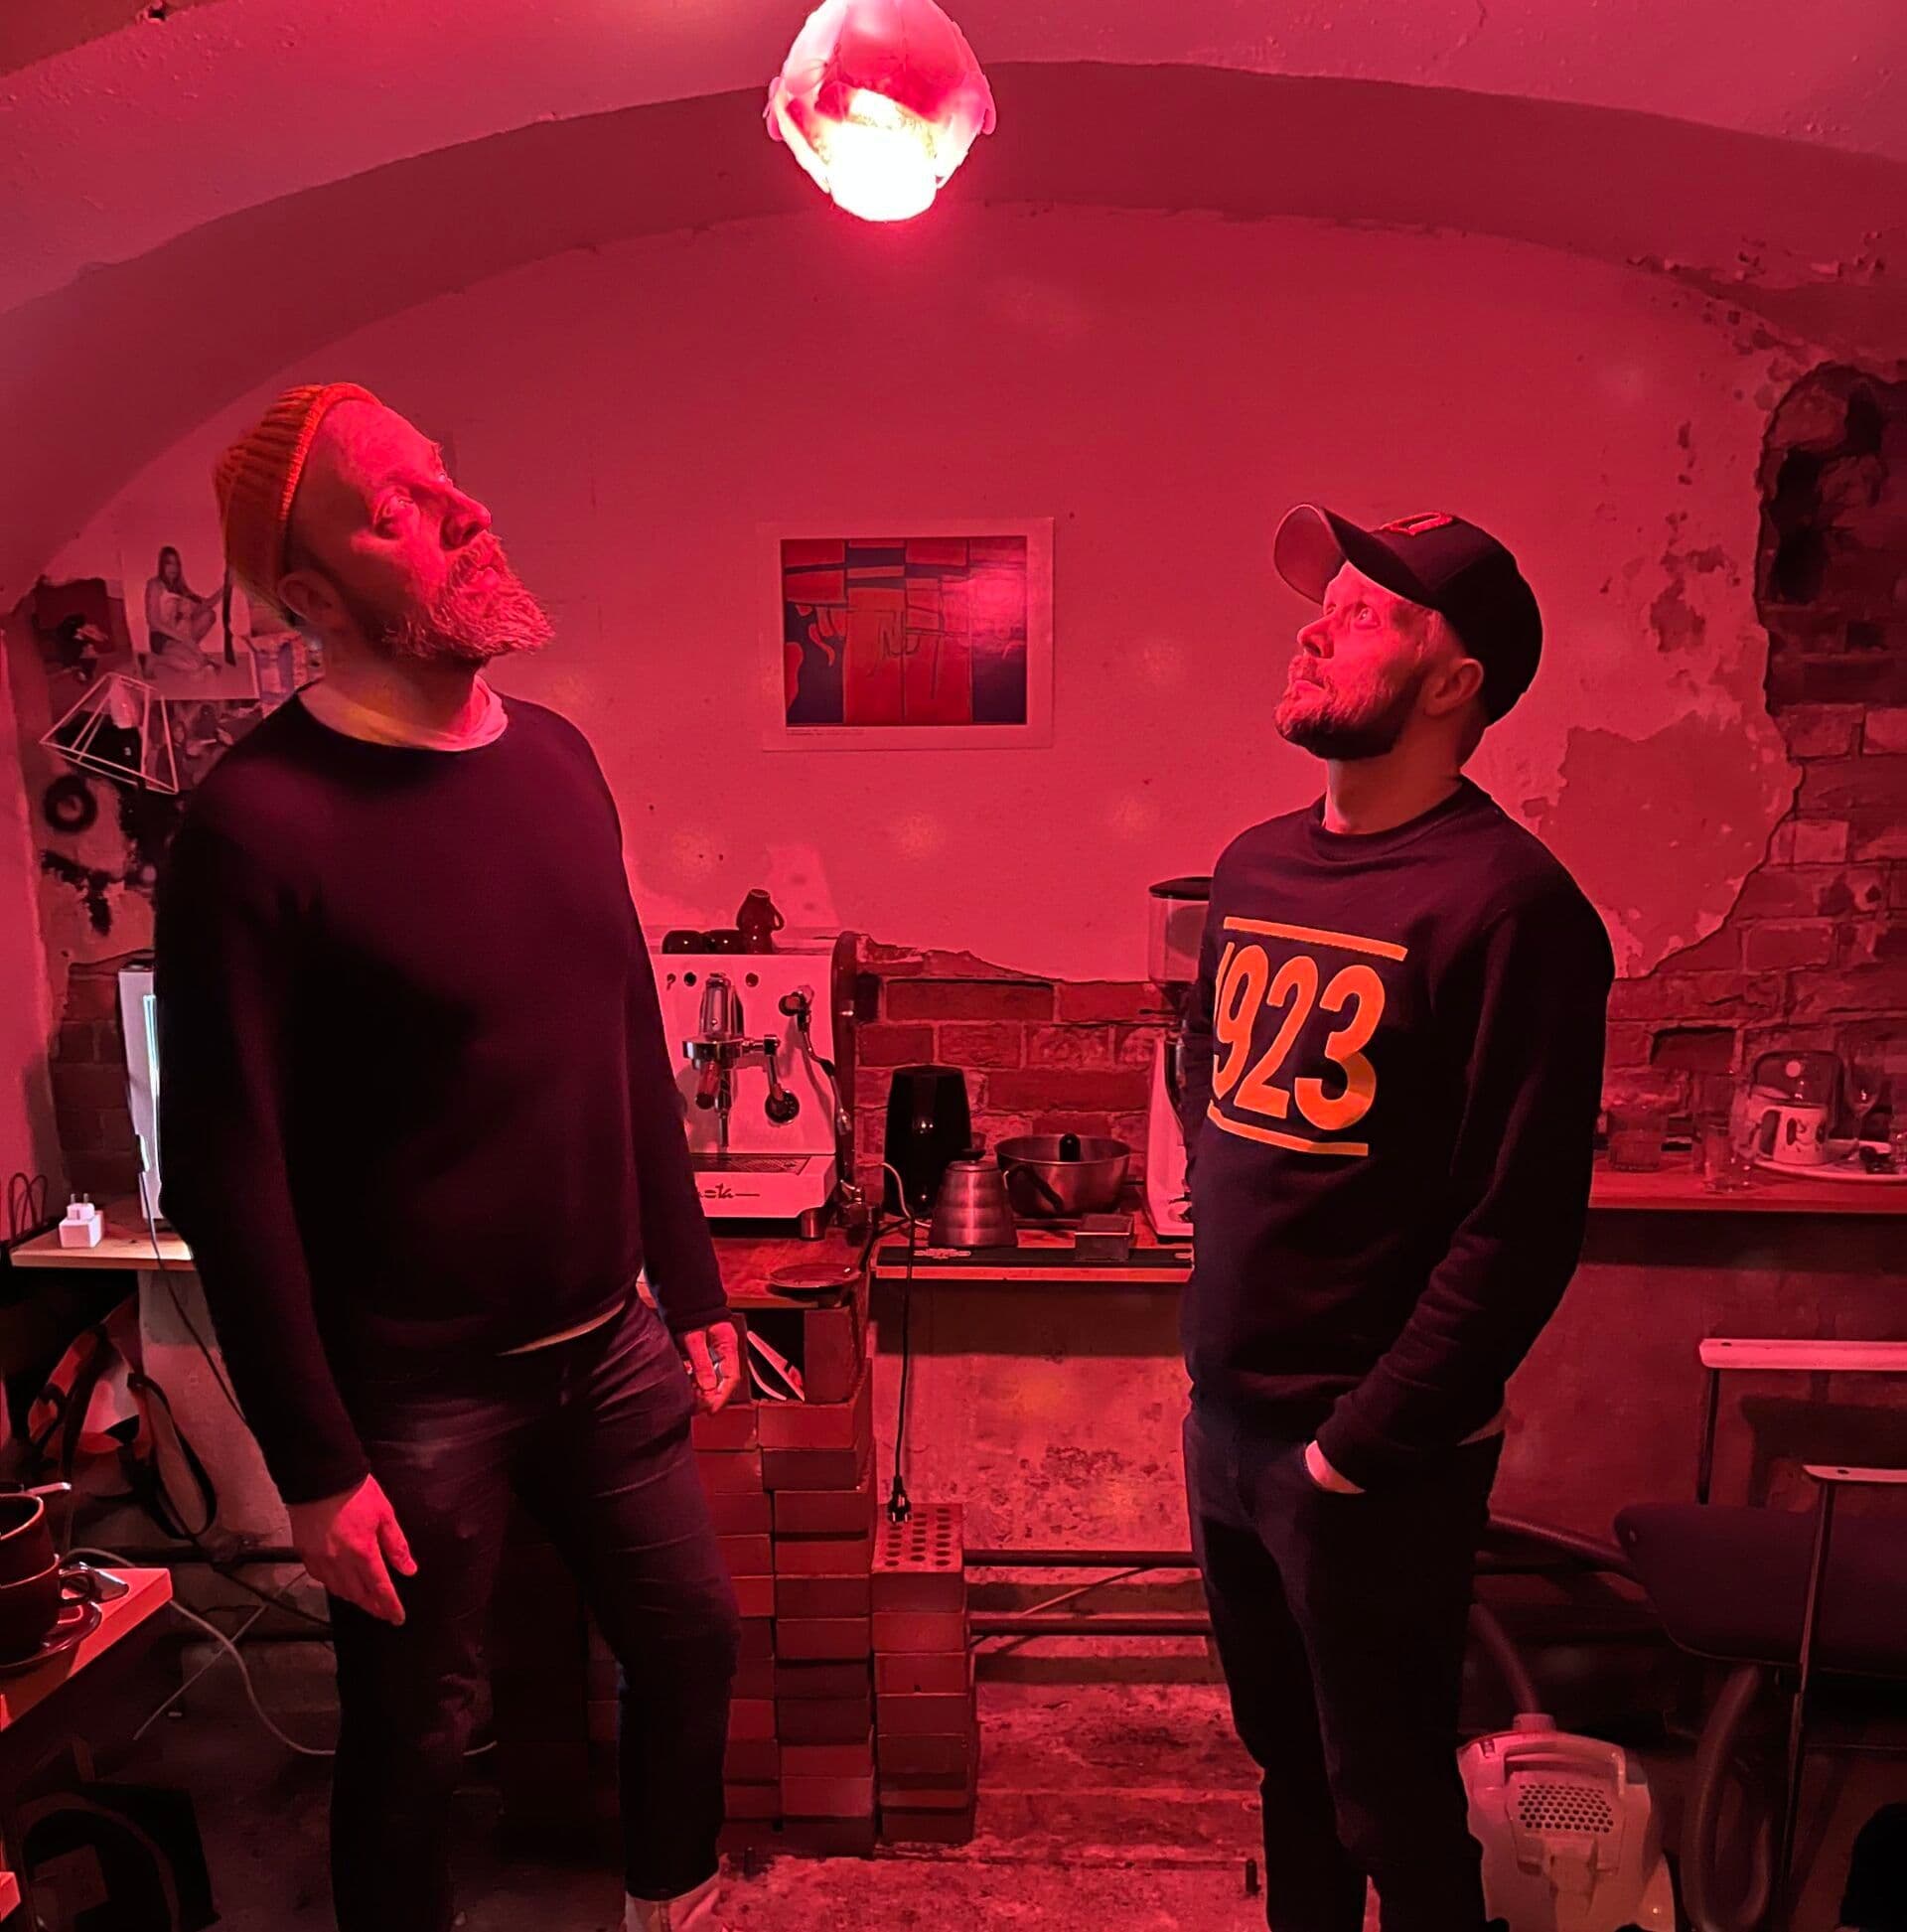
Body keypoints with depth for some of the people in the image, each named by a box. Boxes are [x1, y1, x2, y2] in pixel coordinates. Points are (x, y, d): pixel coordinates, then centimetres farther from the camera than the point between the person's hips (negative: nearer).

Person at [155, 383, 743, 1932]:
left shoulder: (554, 755, 3)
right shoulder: (260, 824, -17)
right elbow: (225, 1169, -15)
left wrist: (693, 1288, 11)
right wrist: (313, 1465, -12)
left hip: (606, 1344, 6)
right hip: (414, 1391, -6)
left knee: (693, 1637, 20)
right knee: (414, 1737, 15)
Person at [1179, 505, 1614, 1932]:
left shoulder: (1507, 904, -17)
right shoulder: (1256, 867, 6)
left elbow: (1521, 1227, -20)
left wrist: (1363, 1444, -15)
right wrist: (1219, 1354, 12)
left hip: (1374, 1460, -6)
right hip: (1226, 1417, 7)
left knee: (1391, 1809, 15)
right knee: (1285, 1759, 25)